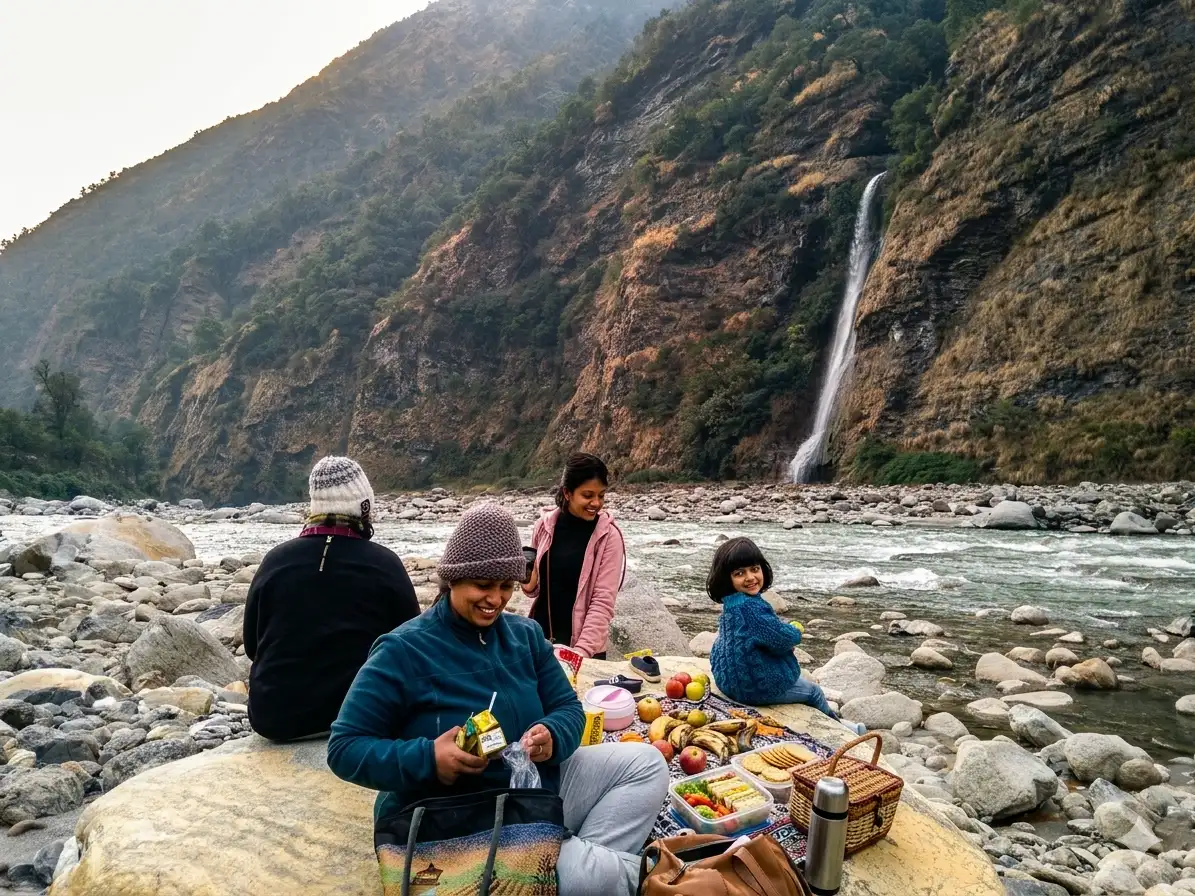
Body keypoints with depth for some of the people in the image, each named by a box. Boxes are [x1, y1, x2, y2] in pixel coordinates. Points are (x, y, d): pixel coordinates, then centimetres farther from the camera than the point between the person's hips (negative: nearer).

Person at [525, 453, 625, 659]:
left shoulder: (609, 536, -10)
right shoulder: (544, 527, -3)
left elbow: (603, 602, -13)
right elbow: (535, 590, 10)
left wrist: (582, 650, -20)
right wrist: (529, 583, -10)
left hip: (586, 648, -3)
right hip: (540, 638, 3)